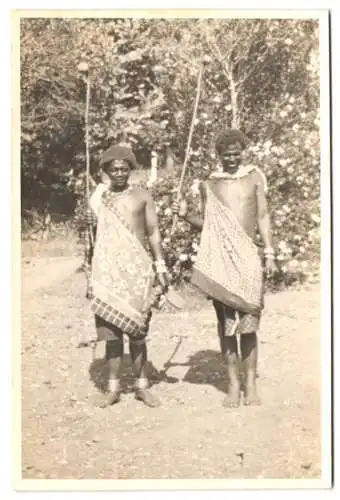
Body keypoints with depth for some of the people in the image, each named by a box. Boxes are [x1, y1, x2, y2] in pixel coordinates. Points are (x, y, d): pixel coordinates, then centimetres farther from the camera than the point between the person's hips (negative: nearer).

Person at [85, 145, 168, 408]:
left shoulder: (142, 196, 4)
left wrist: (160, 267, -3)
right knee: (111, 328, 3)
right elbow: (96, 231, 16)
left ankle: (142, 386, 13)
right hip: (108, 270, 1)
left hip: (138, 269, -1)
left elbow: (153, 233, 4)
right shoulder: (99, 197, 8)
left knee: (136, 329, 3)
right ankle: (114, 387, 11)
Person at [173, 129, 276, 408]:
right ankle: (233, 383, 11)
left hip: (248, 256, -1)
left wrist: (270, 254, 0)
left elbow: (263, 216, 6)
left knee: (249, 321, -1)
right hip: (219, 258, 1)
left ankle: (251, 383, 8)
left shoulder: (255, 177, 8)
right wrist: (186, 216, -3)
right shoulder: (208, 184, 10)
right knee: (226, 321, 3)